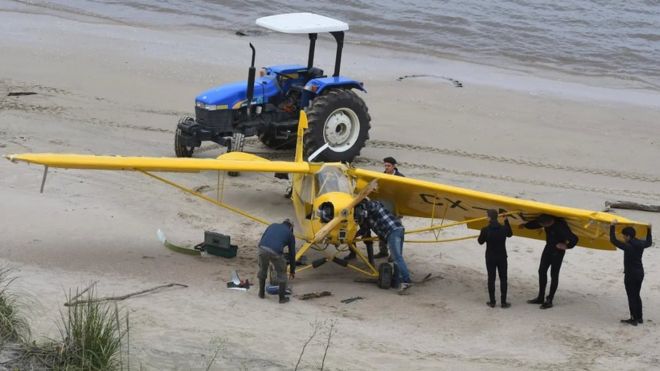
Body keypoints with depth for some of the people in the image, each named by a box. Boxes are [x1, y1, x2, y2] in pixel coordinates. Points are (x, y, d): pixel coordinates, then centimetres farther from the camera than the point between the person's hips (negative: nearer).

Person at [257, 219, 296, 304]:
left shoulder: (273, 225, 32)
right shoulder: (290, 234, 25)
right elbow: (292, 253, 30)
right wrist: (292, 270, 41)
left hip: (262, 249, 3)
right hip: (275, 252, -2)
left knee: (262, 271, 28)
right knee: (282, 274, 19)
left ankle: (261, 293, 39)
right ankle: (282, 298, 24)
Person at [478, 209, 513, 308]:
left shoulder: (485, 230, -17)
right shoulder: (504, 228, -11)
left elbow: (480, 241, -1)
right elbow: (510, 234, 12)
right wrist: (506, 222, 17)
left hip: (490, 258, -1)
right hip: (502, 257, 1)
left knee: (491, 279, 9)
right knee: (503, 279, 10)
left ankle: (492, 302, 12)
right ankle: (503, 302, 11)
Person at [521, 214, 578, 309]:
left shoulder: (561, 226, -33)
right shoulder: (547, 222, -11)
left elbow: (574, 239, -35)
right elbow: (535, 224, 12)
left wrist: (567, 246, -21)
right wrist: (525, 225, 22)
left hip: (558, 251, -8)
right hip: (548, 248, 8)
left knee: (554, 275, -2)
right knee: (542, 271, 11)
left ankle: (549, 300, 5)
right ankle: (540, 298, 21)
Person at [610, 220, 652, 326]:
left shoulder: (628, 247, -22)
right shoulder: (641, 244, 0)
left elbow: (613, 240, -22)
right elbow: (648, 242, 24)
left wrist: (612, 227, -15)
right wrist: (649, 230, 38)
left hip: (631, 275, -8)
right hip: (640, 273, 8)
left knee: (631, 297, 0)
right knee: (637, 296, 18)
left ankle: (634, 319, 3)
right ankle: (639, 318, 24)